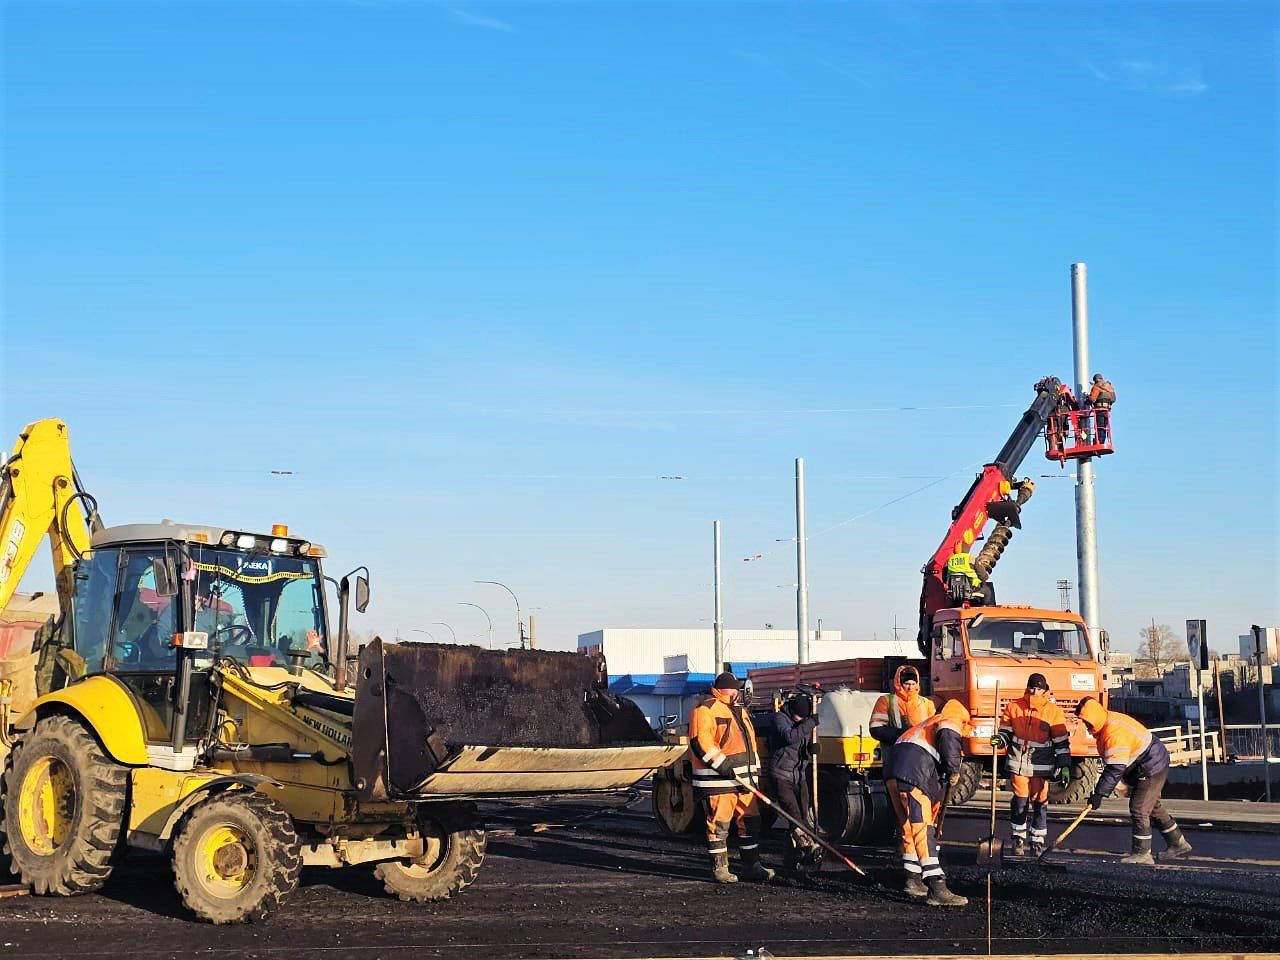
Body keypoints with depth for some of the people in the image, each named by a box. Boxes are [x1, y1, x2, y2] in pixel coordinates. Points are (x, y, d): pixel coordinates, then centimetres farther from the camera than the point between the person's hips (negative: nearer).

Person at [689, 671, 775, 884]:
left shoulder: (739, 710, 22)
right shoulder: (705, 710, -6)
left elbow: (751, 744, 28)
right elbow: (699, 741, -16)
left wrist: (755, 772, 22)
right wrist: (723, 764, -20)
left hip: (744, 779, 8)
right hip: (718, 780, -8)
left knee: (750, 821, 8)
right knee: (719, 824, -4)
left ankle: (752, 866, 14)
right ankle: (719, 868, 4)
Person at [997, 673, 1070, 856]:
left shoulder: (1054, 711, 0)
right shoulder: (1014, 707, 3)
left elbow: (1061, 741, 3)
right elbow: (1006, 730, 11)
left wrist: (1064, 765, -1)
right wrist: (1001, 740, -12)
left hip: (1041, 765, -1)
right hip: (1018, 762, 1)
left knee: (1039, 802, 3)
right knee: (1019, 801, 2)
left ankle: (1038, 842, 15)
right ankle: (1018, 840, 16)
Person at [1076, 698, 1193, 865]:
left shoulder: (1115, 733, -31)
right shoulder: (1106, 723, 2)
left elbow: (1115, 769, -33)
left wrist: (1099, 794, -31)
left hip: (1152, 769, -11)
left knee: (1138, 809, -9)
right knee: (1153, 808, 20)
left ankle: (1142, 854, -2)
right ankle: (1178, 844, 32)